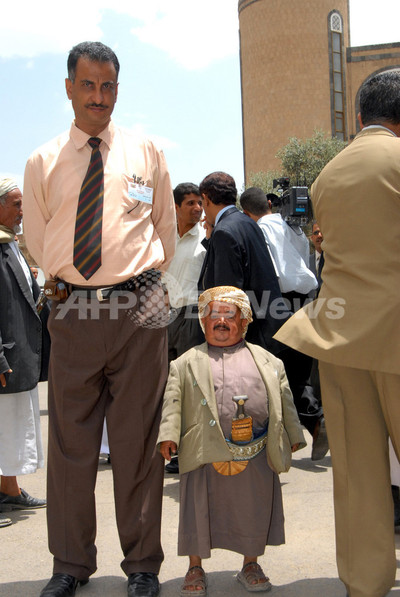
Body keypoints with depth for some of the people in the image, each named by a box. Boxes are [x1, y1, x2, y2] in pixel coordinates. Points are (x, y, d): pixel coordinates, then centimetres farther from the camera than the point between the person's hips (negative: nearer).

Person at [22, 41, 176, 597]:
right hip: (73, 310, 1)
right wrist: (67, 281, 13)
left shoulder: (146, 153, 9)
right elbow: (38, 243, 18)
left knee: (138, 440, 4)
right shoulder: (43, 163, 9)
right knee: (71, 440, 6)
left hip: (139, 306, -1)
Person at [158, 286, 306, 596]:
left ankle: (251, 564, 29)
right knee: (199, 508, 3)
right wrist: (168, 435, -9)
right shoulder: (187, 363, 8)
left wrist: (293, 436, 13)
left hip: (255, 454, 2)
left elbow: (284, 400, 15)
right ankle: (195, 568, 21)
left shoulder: (267, 361, 13)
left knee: (254, 508, 9)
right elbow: (173, 400, 1)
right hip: (206, 453, -1)